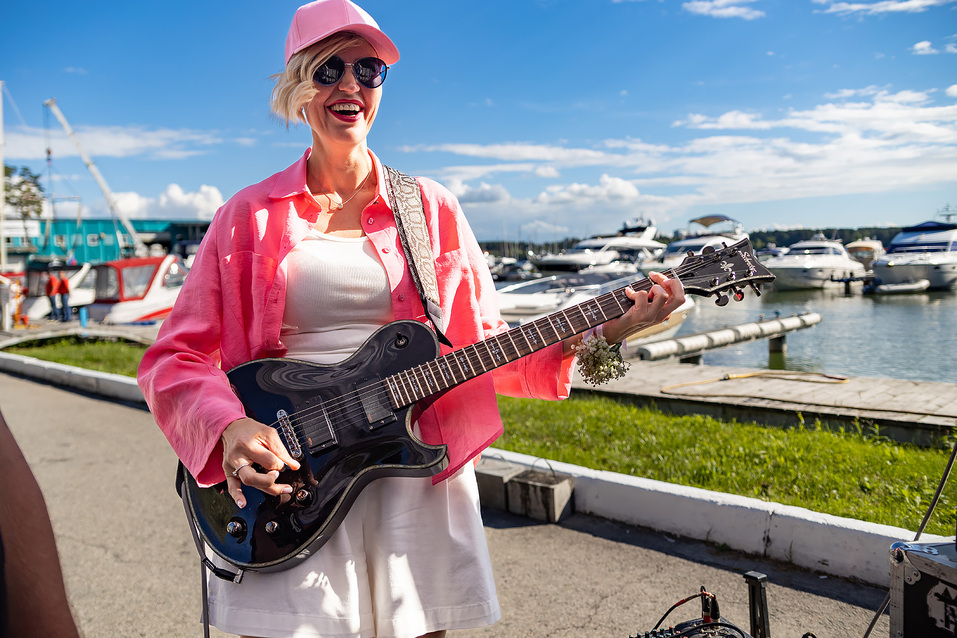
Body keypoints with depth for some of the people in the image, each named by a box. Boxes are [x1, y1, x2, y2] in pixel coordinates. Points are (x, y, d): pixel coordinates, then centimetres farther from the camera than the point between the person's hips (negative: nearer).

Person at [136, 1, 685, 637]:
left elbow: (481, 345, 7)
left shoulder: (431, 209, 8)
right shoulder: (252, 215, 4)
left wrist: (586, 331, -8)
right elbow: (174, 356, 2)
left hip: (416, 472, 2)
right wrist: (228, 426, -17)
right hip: (284, 478, -1)